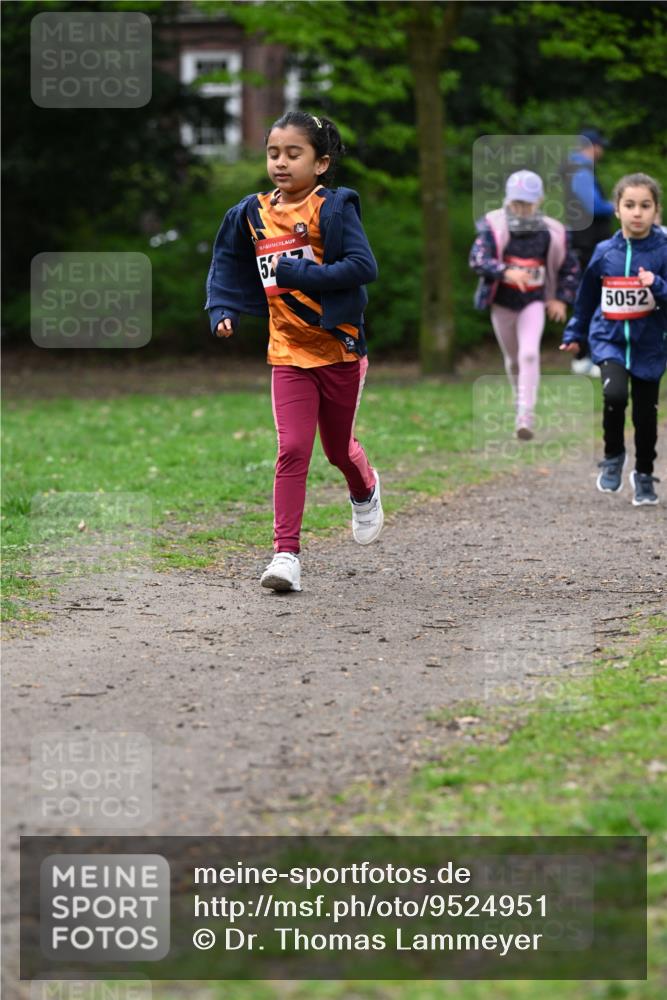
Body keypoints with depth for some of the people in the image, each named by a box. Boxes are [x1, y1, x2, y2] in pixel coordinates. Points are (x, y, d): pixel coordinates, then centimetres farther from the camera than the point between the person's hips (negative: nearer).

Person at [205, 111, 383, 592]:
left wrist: (300, 273, -26)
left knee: (338, 448, 15)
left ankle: (366, 490, 50)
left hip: (339, 346, -2)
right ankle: (286, 553, -10)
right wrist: (223, 311, 1)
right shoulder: (253, 214, 2)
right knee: (292, 449, -9)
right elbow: (228, 265, 16)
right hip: (289, 353, 2)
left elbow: (364, 266, -22)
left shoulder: (334, 207, -13)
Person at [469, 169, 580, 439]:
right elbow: (477, 259, -23)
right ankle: (521, 400, 40)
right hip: (502, 303, 1)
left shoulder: (552, 232, -4)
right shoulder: (493, 225, -11)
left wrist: (562, 298, 1)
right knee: (513, 360, 14)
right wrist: (506, 272, -38)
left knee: (529, 354, -18)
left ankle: (525, 418, -20)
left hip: (534, 302, -1)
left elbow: (569, 267, 10)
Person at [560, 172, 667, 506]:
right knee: (615, 394, -24)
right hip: (609, 338, 0)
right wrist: (574, 334, 19)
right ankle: (613, 457, 1)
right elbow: (587, 295, 12)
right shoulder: (604, 253, -2)